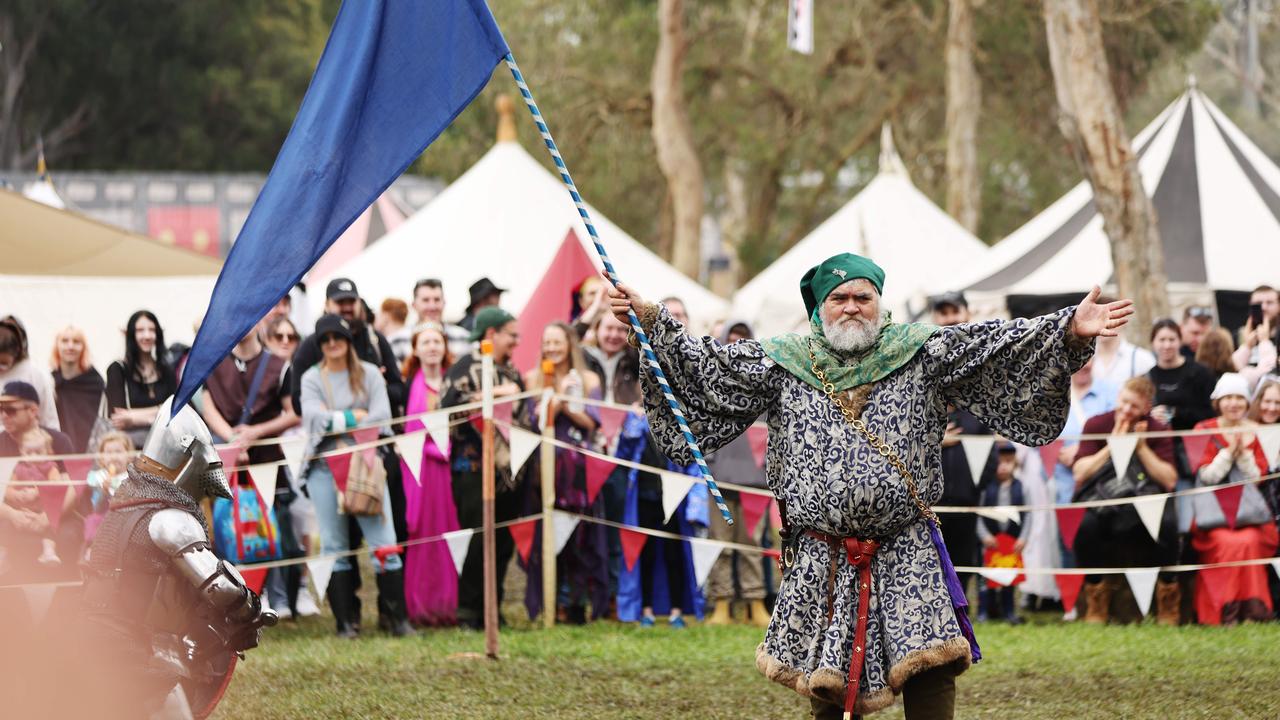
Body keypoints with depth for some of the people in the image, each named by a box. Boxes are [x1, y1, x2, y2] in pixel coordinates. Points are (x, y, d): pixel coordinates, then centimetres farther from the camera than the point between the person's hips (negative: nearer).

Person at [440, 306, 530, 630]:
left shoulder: (512, 373, 20)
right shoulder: (465, 368, -3)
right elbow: (450, 402, -20)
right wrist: (494, 394, -19)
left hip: (508, 469, 7)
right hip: (474, 468, -7)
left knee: (503, 544, 5)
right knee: (478, 541, -9)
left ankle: (491, 610, 12)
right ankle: (467, 611, -1)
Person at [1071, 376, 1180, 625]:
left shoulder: (1158, 430, 3)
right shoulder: (1096, 425, 3)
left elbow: (1169, 481, -7)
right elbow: (1080, 473, -7)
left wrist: (1141, 446, -12)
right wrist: (1113, 444, -11)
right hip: (1101, 498, 0)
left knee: (1167, 525, -33)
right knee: (1085, 526, -34)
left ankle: (1168, 603, -14)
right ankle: (1097, 600, -15)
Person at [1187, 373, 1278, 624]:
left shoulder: (1255, 432, 10)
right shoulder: (1204, 431, 6)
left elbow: (1258, 477, 4)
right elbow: (1207, 475, -3)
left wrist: (1244, 451, -10)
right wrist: (1229, 451, -13)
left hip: (1248, 508, 1)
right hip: (1213, 507, -1)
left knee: (1250, 541, -29)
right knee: (1230, 543, -30)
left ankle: (1253, 607, -23)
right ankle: (1226, 610, -24)